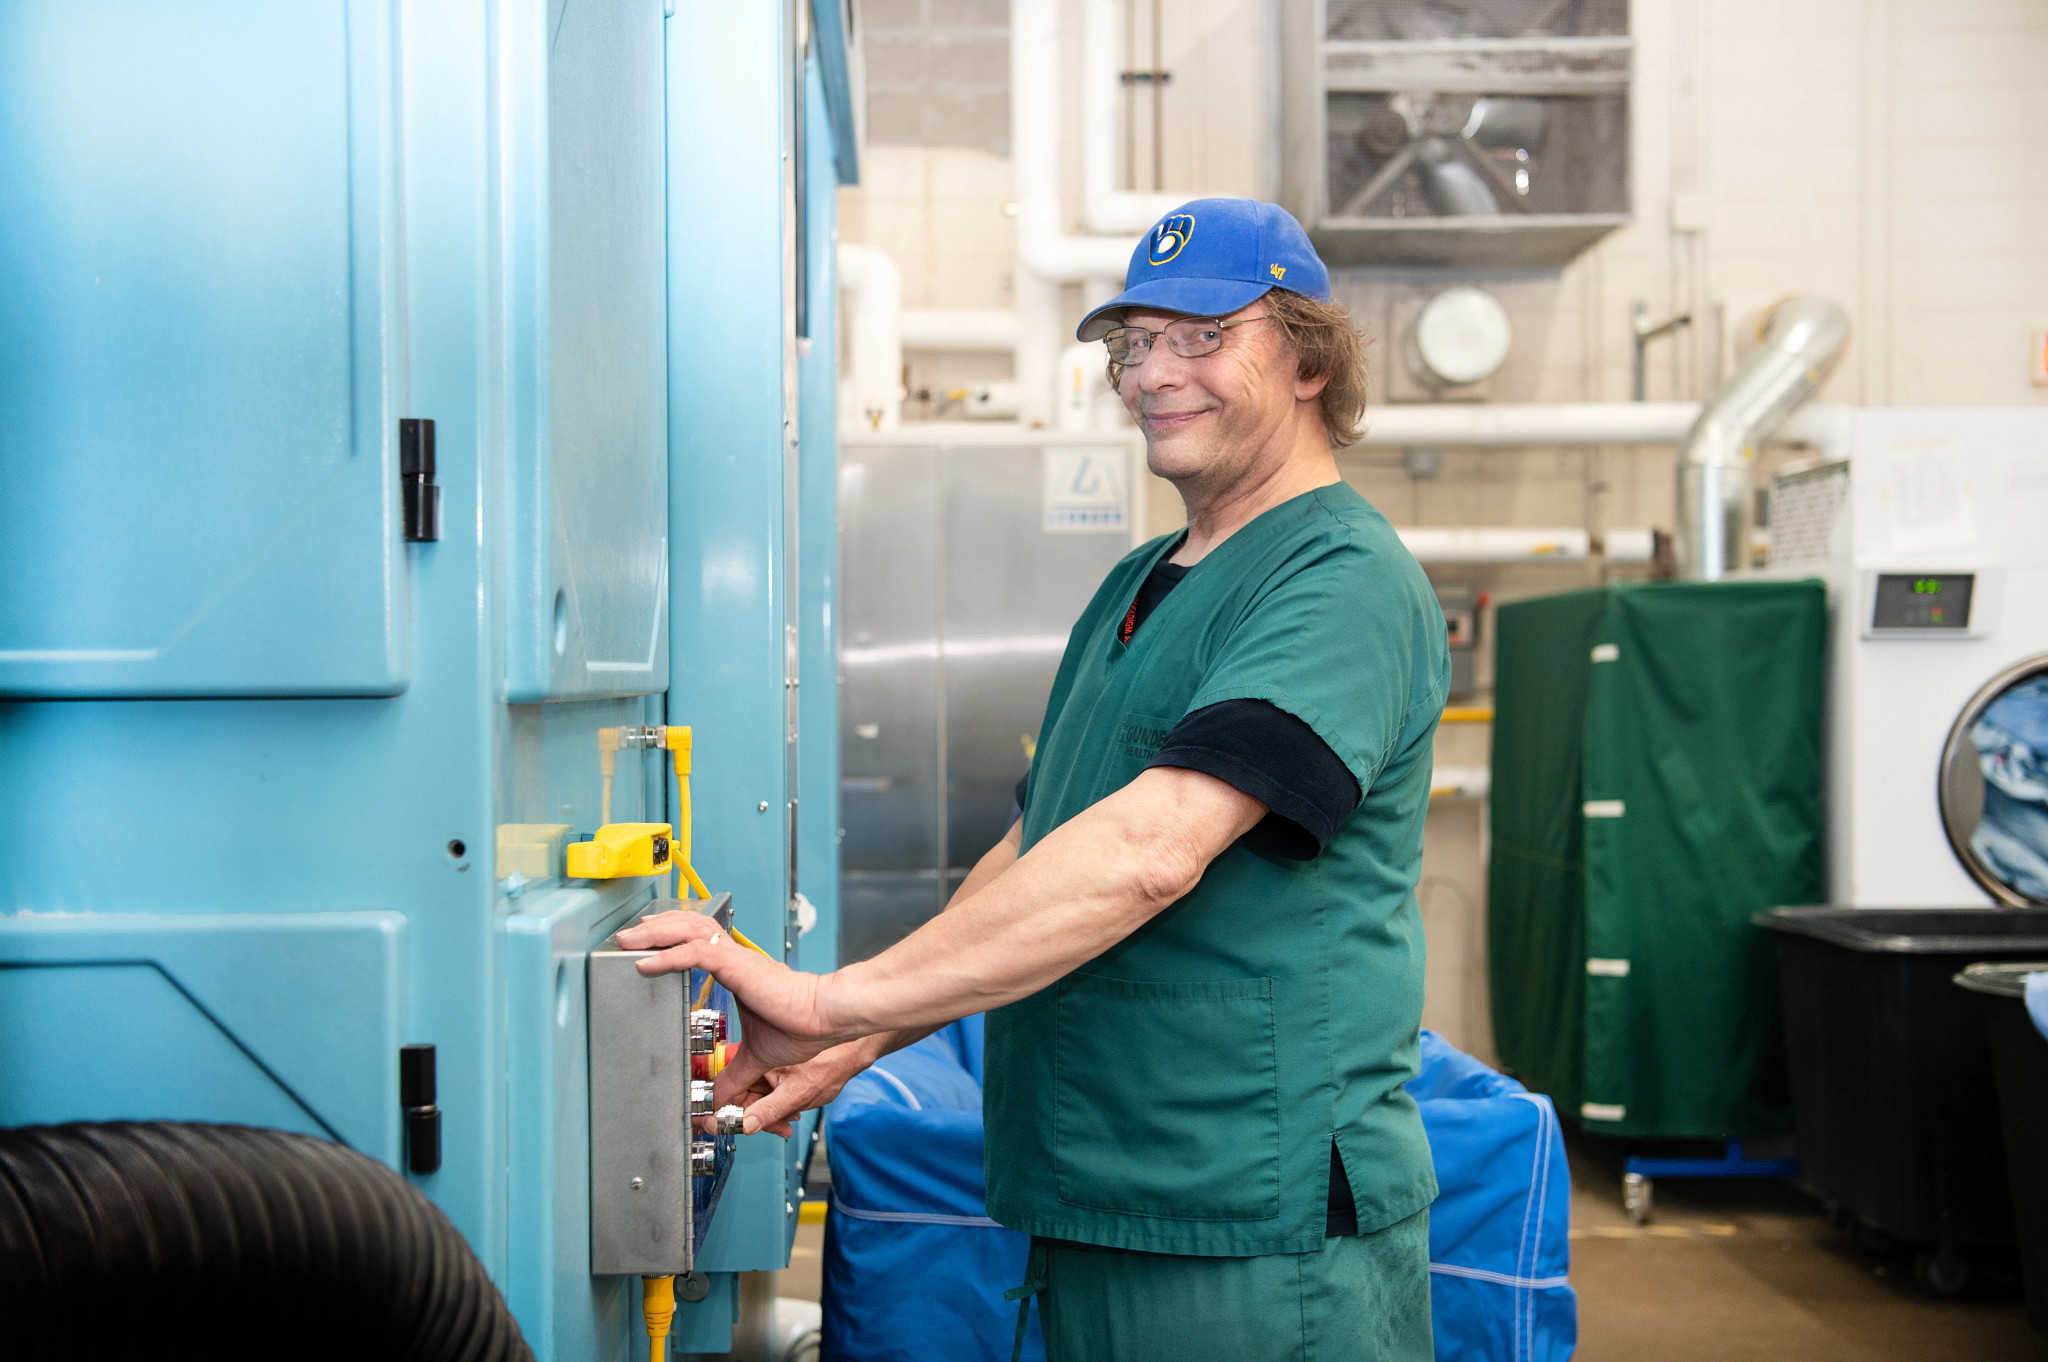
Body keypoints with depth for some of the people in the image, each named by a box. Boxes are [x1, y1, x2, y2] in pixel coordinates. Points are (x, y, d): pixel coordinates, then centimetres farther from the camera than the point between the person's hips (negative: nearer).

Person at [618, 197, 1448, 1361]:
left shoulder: (1343, 580, -14)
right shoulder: (1138, 587, 17)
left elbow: (1149, 852, -26)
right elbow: (1029, 855, 18)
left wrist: (841, 1000, -25)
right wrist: (863, 1040, 4)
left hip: (1259, 1238, -8)